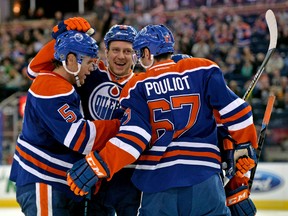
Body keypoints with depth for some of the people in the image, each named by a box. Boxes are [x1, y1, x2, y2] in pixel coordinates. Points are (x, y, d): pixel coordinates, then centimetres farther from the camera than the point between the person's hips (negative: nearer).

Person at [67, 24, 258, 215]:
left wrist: (98, 166, -6)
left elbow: (133, 136, -6)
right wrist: (246, 144, 16)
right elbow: (231, 110, 3)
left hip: (158, 176, 0)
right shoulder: (203, 70, 7)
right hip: (203, 172, 0)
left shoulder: (138, 86, 5)